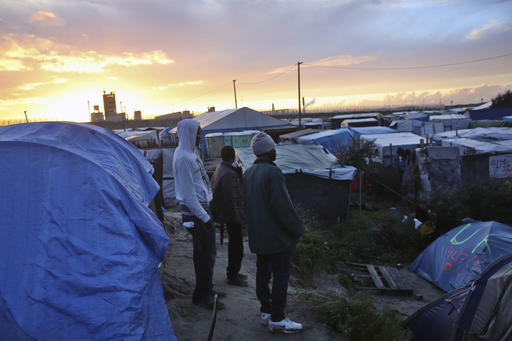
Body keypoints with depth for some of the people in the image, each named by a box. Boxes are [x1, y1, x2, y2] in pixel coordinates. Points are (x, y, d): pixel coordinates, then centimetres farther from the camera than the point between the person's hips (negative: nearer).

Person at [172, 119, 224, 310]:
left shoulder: (190, 153, 13)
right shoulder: (183, 157, -18)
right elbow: (188, 193, -20)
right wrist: (204, 217, -17)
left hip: (201, 209, 10)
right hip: (195, 213, -10)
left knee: (203, 253, 17)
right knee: (207, 254, -3)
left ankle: (205, 291, 30)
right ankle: (202, 296, 10)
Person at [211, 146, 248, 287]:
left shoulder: (220, 169, 8)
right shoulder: (228, 174, -24)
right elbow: (230, 199, -25)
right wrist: (236, 217, -20)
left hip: (230, 216, 10)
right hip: (232, 216, -10)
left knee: (234, 245, 22)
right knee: (237, 247, 2)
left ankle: (232, 272, 34)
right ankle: (232, 276, 14)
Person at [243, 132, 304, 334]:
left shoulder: (249, 173, 9)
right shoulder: (272, 172, -19)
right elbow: (283, 205, -21)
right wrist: (297, 229, -10)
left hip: (258, 235, 9)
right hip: (276, 235, -9)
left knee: (263, 272, 16)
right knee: (280, 275, 0)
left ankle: (265, 311, 27)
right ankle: (277, 319, 6)